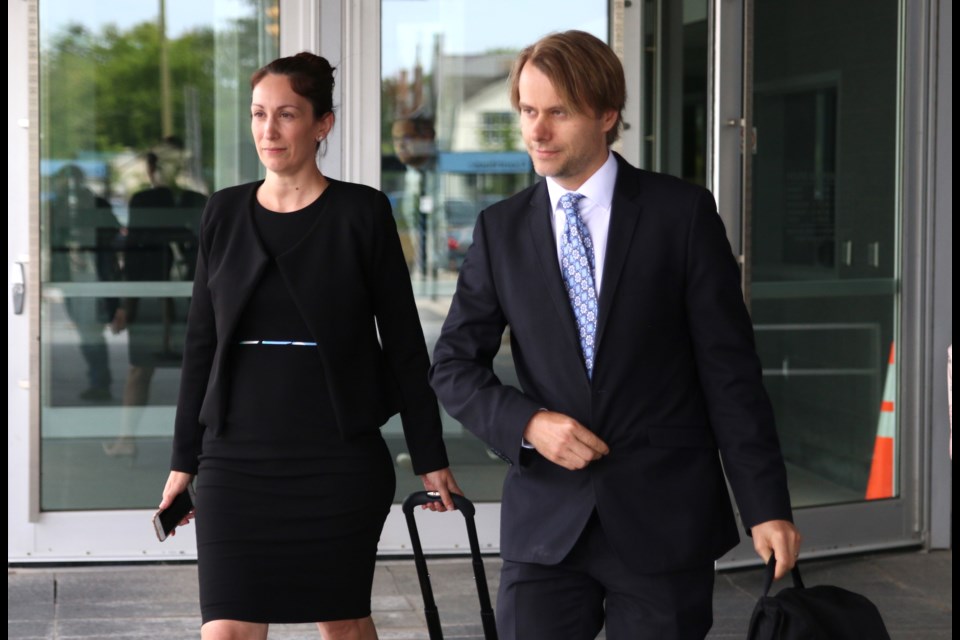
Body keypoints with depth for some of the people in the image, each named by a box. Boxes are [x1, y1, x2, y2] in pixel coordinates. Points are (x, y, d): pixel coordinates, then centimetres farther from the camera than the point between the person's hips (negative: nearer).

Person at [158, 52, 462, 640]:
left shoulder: (361, 212, -2)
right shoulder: (225, 212, 7)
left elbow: (404, 342, 0)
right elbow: (202, 343, 11)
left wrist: (431, 457, 1)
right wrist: (184, 459, 11)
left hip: (340, 459, -2)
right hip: (237, 459, 2)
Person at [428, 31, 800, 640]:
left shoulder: (682, 213, -2)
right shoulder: (502, 229, 7)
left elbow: (729, 368, -2)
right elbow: (454, 365, 10)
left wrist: (767, 505, -6)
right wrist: (527, 423, -9)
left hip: (663, 519, -2)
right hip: (546, 521, 2)